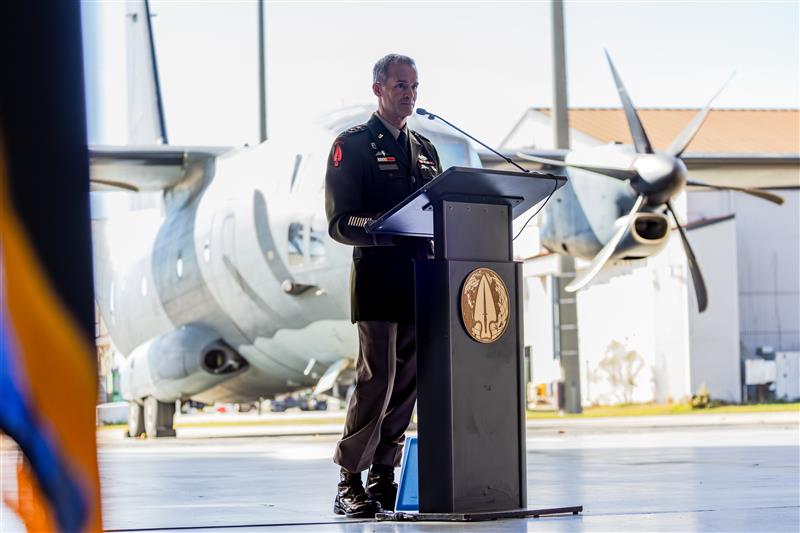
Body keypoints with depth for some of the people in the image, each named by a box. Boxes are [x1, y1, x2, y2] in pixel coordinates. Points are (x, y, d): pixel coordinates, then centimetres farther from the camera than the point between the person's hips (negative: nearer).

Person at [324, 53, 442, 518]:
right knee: (377, 379, -11)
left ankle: (384, 479, 12)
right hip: (377, 276, -6)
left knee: (408, 382, 4)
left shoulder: (425, 149, 21)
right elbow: (340, 223, -7)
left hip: (421, 278, 6)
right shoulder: (352, 145, 1)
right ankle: (350, 482, -4)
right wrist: (386, 227, -24)